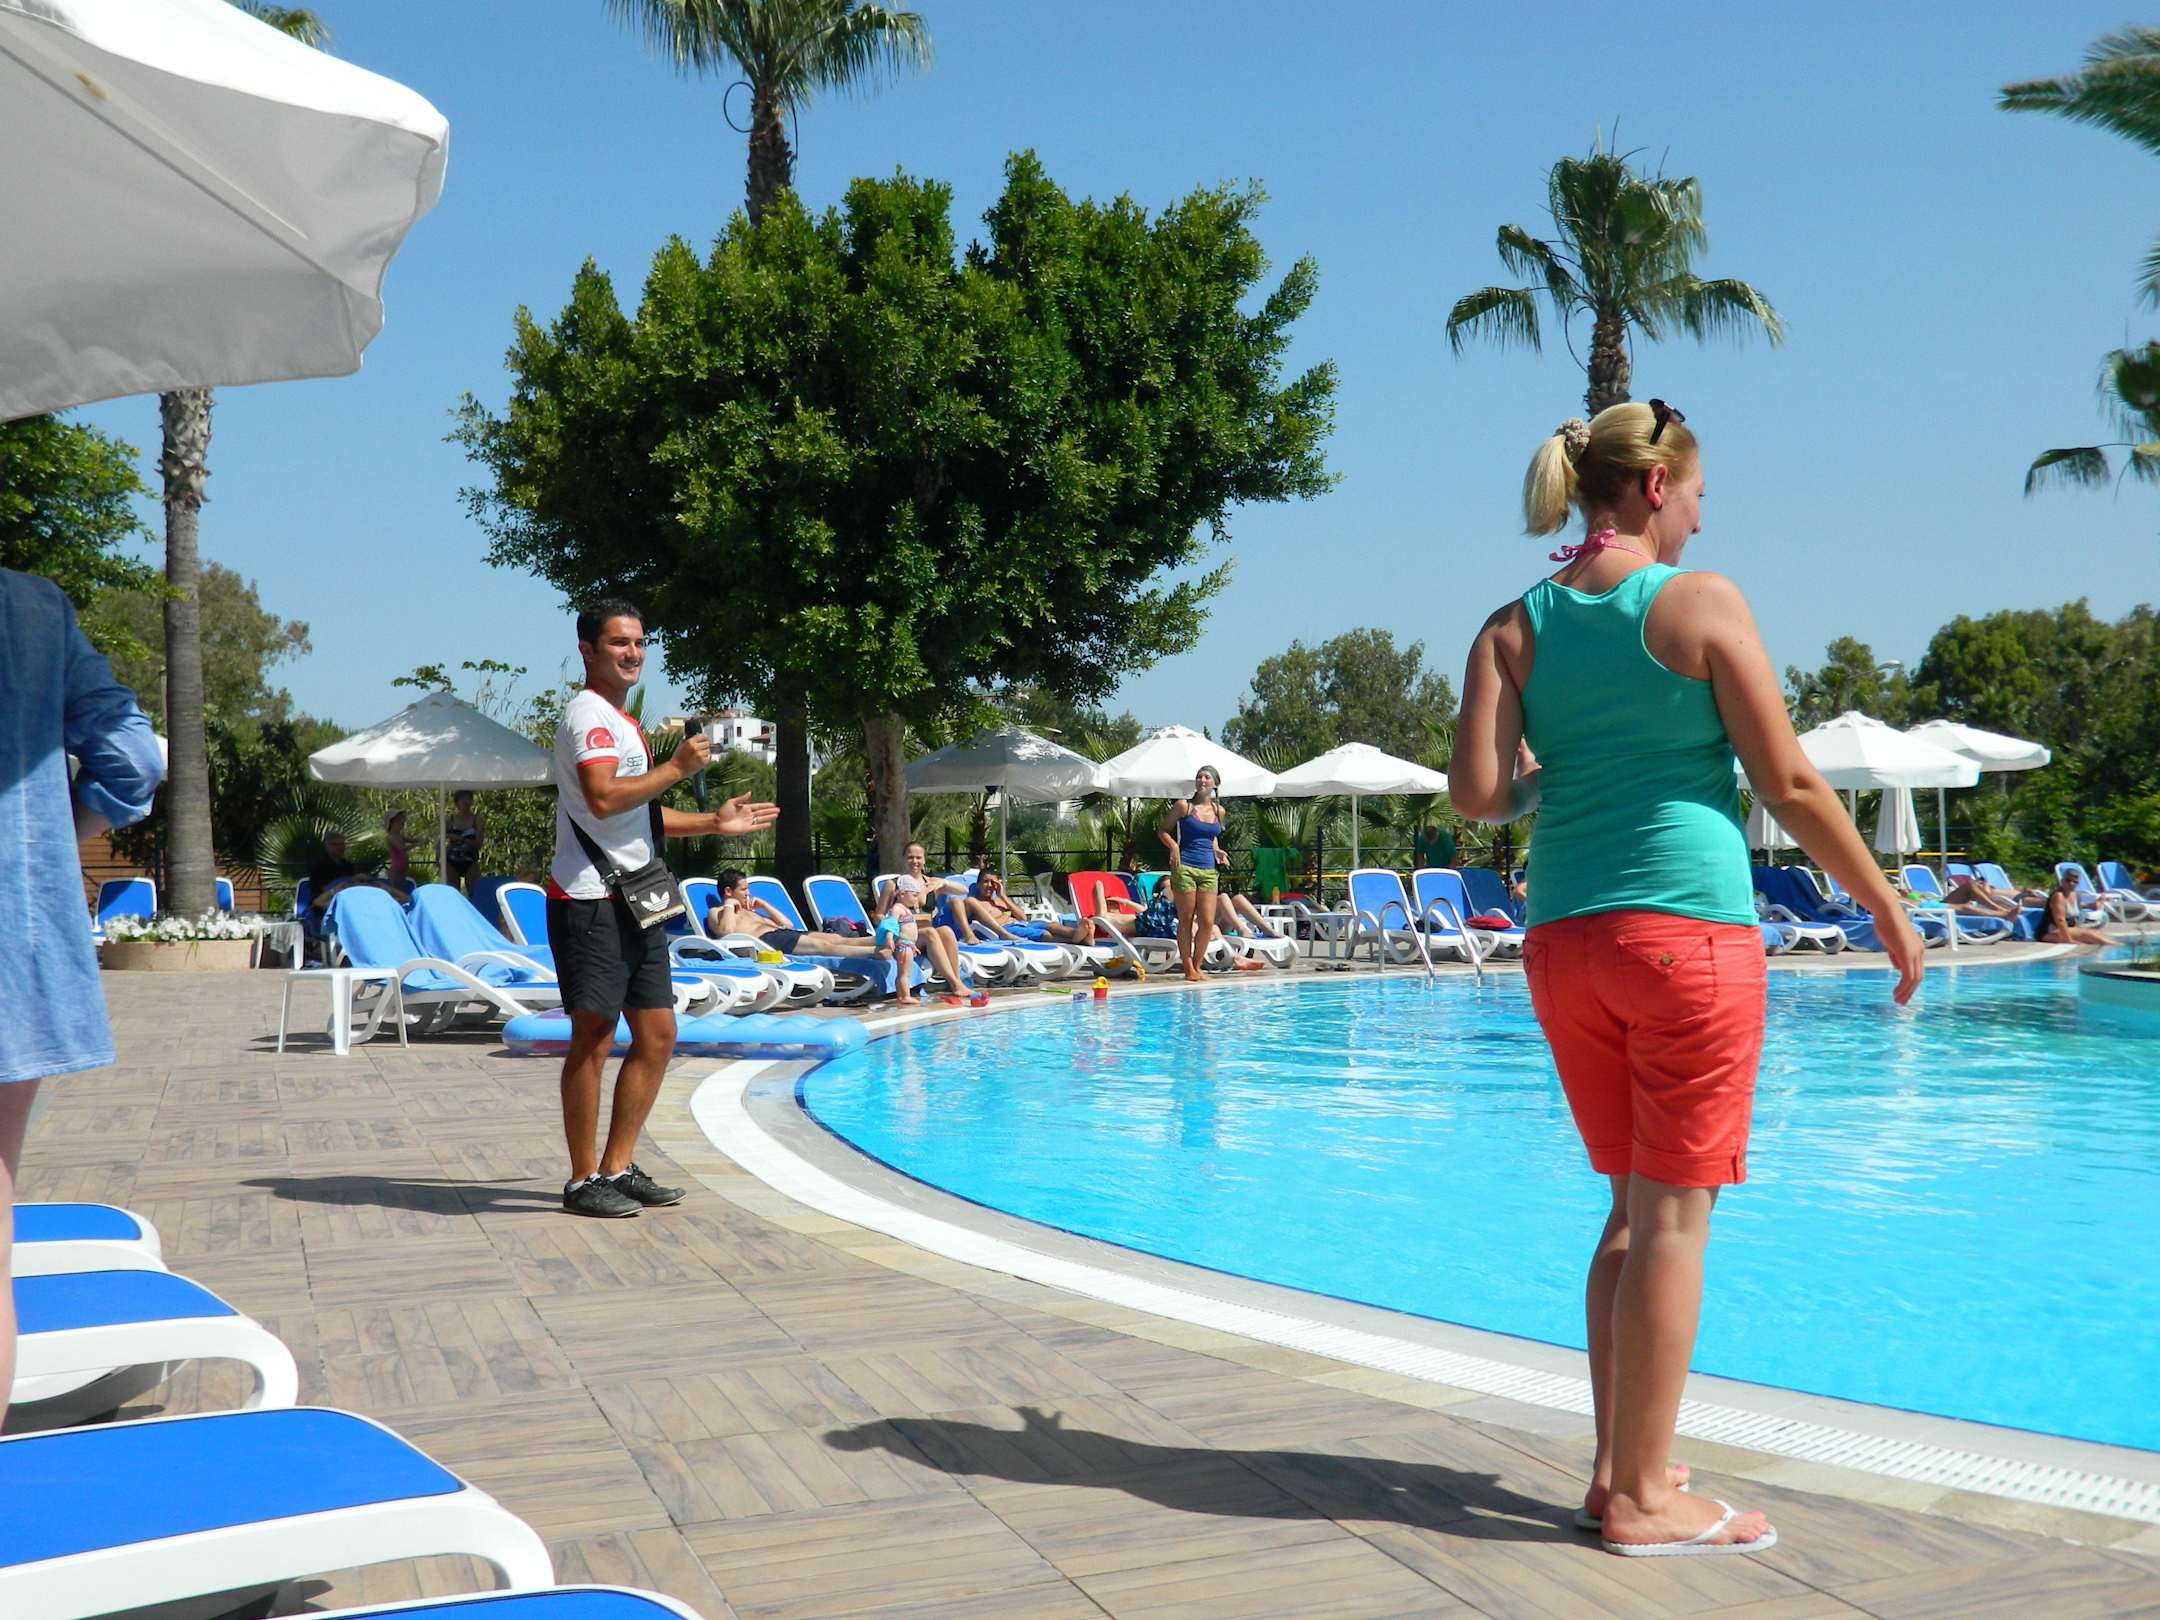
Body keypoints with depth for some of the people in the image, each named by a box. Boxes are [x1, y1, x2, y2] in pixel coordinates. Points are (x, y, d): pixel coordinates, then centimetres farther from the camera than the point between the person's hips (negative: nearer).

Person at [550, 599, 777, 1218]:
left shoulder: (620, 722, 22)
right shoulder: (587, 714, -10)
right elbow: (603, 799, -26)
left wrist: (712, 823, 24)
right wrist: (677, 767, -17)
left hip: (634, 901, 10)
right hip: (590, 902, -10)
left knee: (657, 1034, 10)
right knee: (593, 1038, -5)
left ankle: (618, 1168, 18)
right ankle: (584, 1180, 4)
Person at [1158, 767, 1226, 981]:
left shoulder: (1218, 810, 11)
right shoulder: (1183, 806, -1)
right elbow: (1162, 830, 4)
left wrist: (1216, 851, 12)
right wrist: (1173, 846, -12)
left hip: (1208, 870, 4)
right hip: (1184, 867, -4)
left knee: (1208, 921, -1)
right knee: (1187, 920, -1)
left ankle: (1197, 965, 14)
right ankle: (1188, 968, 7)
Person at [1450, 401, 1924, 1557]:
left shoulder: (1515, 626, 8)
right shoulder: (1700, 602, -5)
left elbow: (1477, 795, -2)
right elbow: (1790, 786, -5)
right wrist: (1888, 911, 5)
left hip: (1563, 938, 6)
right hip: (1687, 928, -5)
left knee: (1635, 1209, 16)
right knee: (1674, 1214, 2)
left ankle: (1619, 1471, 22)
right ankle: (1642, 1498, 8)